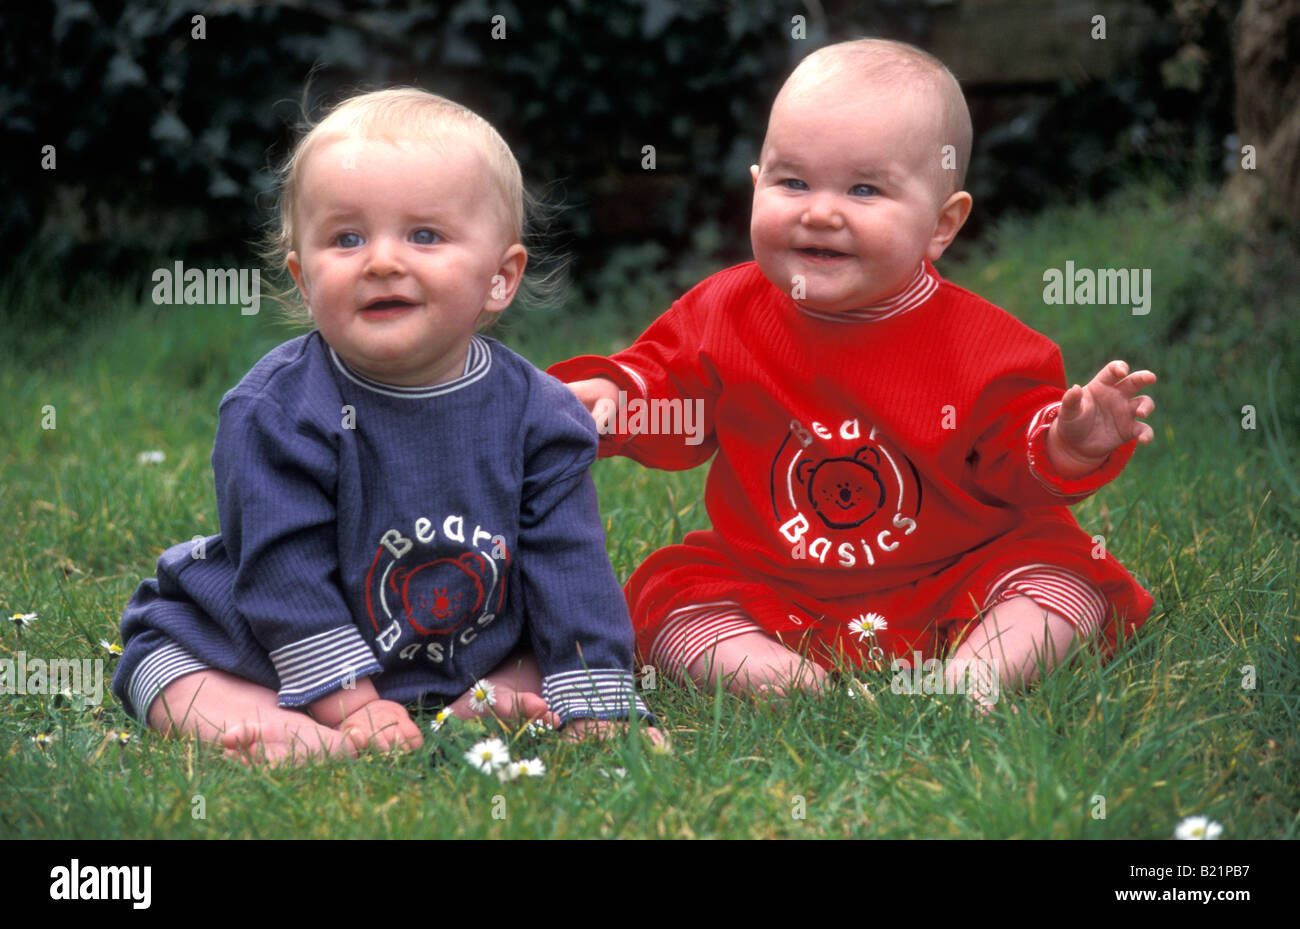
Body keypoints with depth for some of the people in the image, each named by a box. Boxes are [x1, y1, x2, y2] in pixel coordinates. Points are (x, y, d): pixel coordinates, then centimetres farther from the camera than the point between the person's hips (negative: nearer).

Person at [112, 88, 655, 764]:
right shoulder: (278, 412, -18)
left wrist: (597, 710, -14)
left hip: (469, 657, 3)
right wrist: (354, 704, -23)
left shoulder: (537, 415, -9)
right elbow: (284, 570, -18)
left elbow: (571, 568, -6)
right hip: (256, 652, -3)